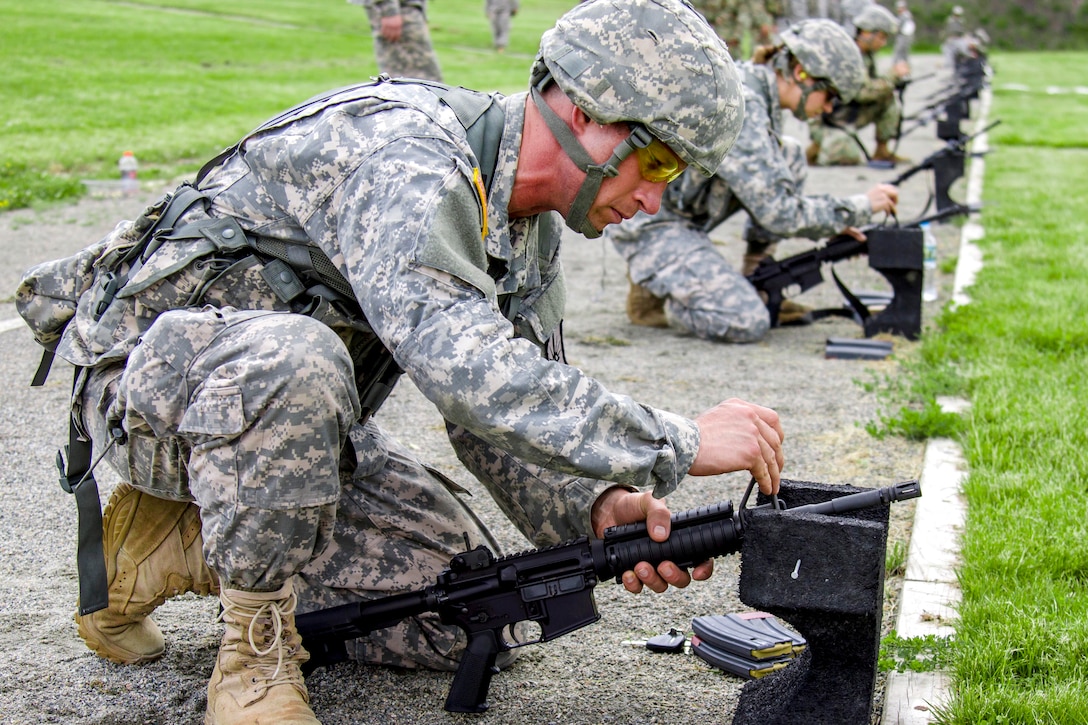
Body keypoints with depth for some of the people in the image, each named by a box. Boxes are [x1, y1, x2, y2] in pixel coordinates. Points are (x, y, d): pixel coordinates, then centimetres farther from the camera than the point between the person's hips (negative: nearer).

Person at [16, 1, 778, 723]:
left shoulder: (534, 236, 1)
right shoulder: (400, 157, -29)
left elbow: (520, 409, 0)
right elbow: (467, 370, -42)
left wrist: (597, 508, -20)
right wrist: (677, 445, -38)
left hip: (295, 416, 8)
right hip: (150, 377, -8)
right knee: (294, 358, -41)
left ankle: (179, 544, 8)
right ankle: (256, 651, -19)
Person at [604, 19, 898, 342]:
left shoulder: (752, 86, 6)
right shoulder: (740, 108, -24)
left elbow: (768, 189, 18)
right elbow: (778, 211, -25)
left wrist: (833, 223, 7)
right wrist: (860, 207, -14)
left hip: (686, 210, 10)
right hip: (648, 224, -10)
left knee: (790, 155, 4)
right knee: (748, 323, -23)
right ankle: (653, 287, 1)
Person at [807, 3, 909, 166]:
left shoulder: (867, 54, 7)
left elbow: (873, 86, 12)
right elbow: (861, 92, -28)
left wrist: (893, 82, -8)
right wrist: (892, 76, -22)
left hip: (851, 114, 9)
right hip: (828, 120, -9)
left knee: (890, 98, -7)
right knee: (855, 159, -26)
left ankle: (882, 151, 2)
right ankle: (818, 148, 2)